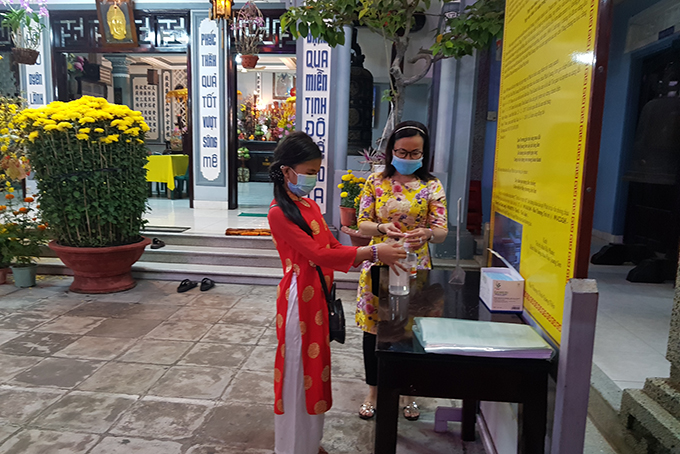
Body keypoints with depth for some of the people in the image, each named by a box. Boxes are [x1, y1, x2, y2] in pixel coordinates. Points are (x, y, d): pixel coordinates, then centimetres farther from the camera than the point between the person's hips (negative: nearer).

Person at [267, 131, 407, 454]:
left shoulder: (310, 205, 10)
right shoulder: (279, 213, -17)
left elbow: (332, 247, 9)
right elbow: (318, 254, -24)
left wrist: (371, 257, -5)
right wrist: (372, 252, -25)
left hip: (319, 297, 9)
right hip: (300, 299, -9)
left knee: (315, 369, 18)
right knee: (299, 370, 5)